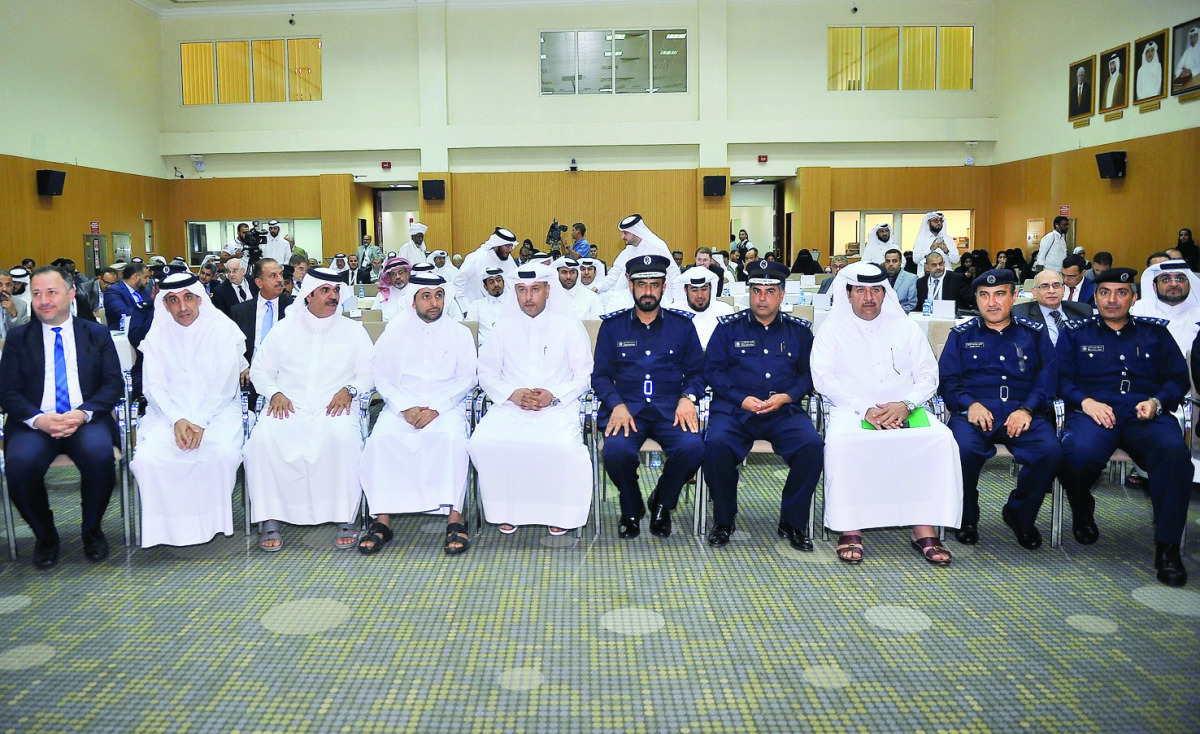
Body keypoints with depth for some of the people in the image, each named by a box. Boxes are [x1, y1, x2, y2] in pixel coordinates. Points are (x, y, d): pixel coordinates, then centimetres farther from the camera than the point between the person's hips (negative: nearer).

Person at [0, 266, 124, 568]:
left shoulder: (97, 334, 11)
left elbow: (114, 385, 3)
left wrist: (83, 413, -16)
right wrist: (38, 419, -15)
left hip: (86, 419, -1)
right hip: (35, 422, 1)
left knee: (100, 456, -33)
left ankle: (91, 529, -5)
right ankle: (45, 535, -2)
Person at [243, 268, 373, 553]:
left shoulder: (352, 331, 14)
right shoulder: (284, 329, 15)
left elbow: (368, 372, 10)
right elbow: (259, 370, 15)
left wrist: (348, 390, -9)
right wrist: (275, 393, -5)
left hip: (334, 408, -1)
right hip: (289, 407, 1)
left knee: (343, 436, -36)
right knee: (263, 437, -31)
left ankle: (345, 519, -24)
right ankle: (270, 520, -20)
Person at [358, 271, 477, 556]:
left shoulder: (459, 333, 10)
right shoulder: (396, 330, 11)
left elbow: (467, 378, 2)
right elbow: (381, 374, 5)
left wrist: (435, 408, -12)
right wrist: (405, 407, -11)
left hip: (445, 406, -1)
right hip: (401, 405, 1)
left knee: (452, 438, -33)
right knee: (381, 439, -29)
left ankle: (455, 518, -28)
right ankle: (382, 519, -23)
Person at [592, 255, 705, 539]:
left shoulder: (682, 324, 15)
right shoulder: (612, 326, 13)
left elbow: (697, 372, 15)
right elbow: (600, 375, 9)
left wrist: (688, 398, -7)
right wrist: (617, 404, -10)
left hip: (671, 409, 1)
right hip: (626, 407, 0)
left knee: (692, 447, -30)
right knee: (616, 450, -33)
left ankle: (662, 503, 3)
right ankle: (631, 510, 1)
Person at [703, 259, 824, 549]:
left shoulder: (799, 330, 14)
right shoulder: (729, 327, 9)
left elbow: (810, 373, 11)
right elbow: (712, 370, 5)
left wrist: (786, 397, -8)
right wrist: (742, 399, -9)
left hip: (784, 411, 1)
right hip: (735, 409, -1)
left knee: (811, 444, -28)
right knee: (716, 444, -31)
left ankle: (793, 522, -7)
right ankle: (723, 521, -8)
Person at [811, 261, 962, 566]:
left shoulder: (906, 328, 18)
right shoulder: (833, 329, 11)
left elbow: (928, 375, 12)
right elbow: (823, 378, -2)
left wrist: (906, 405, -10)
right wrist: (865, 410, -14)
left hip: (904, 410, 3)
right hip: (852, 409, -2)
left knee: (941, 437, -27)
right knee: (840, 439, -36)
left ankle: (924, 529, -22)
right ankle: (850, 529, -26)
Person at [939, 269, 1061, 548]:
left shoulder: (1034, 333, 19)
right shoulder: (962, 335, 18)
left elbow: (1048, 377, 7)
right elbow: (946, 379, 8)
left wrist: (1027, 409, -11)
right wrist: (970, 404, -12)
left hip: (1022, 413, 1)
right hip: (975, 412, -1)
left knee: (1050, 451, -29)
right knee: (962, 449, -34)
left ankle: (1020, 515, -1)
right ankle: (966, 518, -5)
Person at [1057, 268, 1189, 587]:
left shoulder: (1155, 332, 24)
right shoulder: (1075, 333, 20)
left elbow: (1177, 378, 17)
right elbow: (1062, 378, 8)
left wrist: (1157, 402, -4)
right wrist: (1086, 401, -11)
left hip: (1145, 415, 1)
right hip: (1094, 411, -1)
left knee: (1174, 450, -35)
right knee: (1079, 454, -37)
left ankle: (1167, 547, -25)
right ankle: (1082, 514, -1)